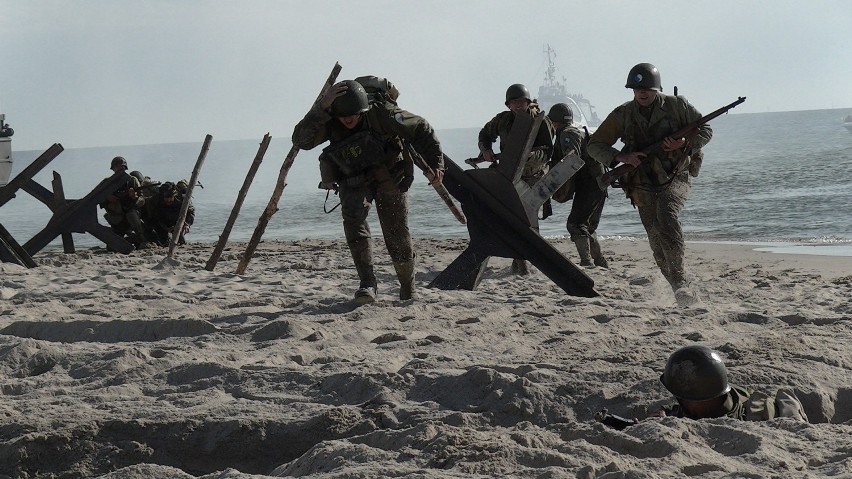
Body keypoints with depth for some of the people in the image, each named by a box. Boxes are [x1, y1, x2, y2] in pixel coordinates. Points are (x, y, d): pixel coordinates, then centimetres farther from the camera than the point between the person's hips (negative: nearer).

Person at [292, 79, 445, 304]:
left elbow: (421, 130, -17)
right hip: (354, 181, 1)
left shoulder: (382, 114, -26)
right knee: (353, 219, -27)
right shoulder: (330, 123, -21)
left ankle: (409, 291, 24)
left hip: (390, 177, -1)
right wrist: (321, 107, -46)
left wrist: (436, 163, -22)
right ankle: (367, 283, -29)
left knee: (397, 235, 0)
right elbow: (301, 140, -36)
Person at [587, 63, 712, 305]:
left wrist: (685, 144, -14)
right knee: (657, 240, 0)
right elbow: (594, 145, 5)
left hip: (674, 178, -3)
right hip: (643, 186, 3)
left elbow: (705, 131, 6)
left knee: (667, 214, -31)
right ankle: (679, 285, 15)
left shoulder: (676, 106, -2)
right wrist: (620, 157, -12)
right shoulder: (622, 115, 2)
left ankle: (679, 278, -27)